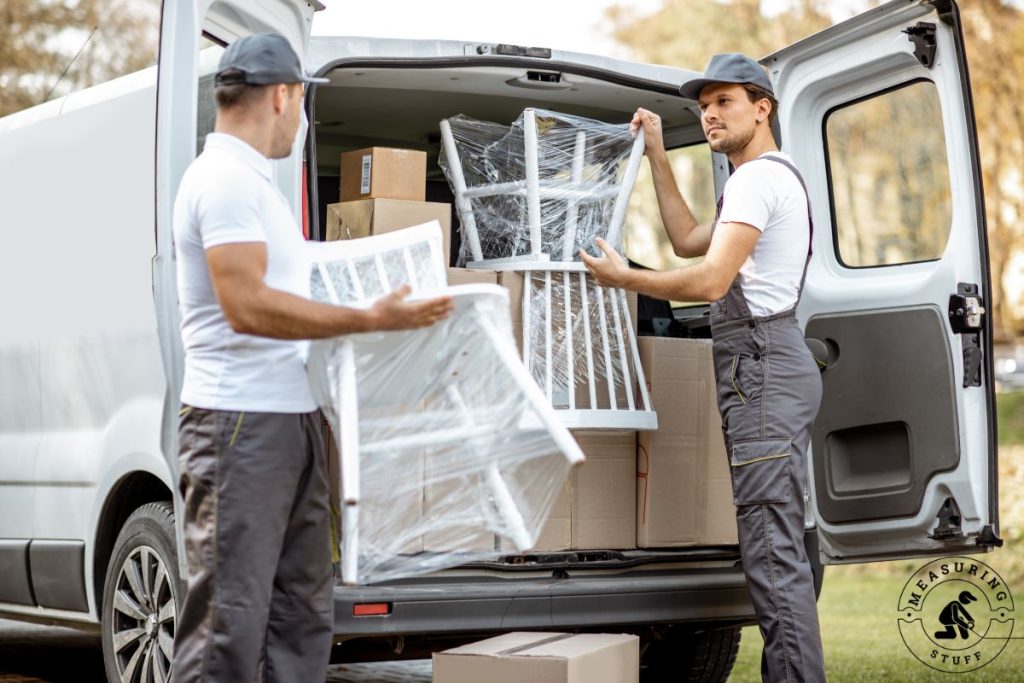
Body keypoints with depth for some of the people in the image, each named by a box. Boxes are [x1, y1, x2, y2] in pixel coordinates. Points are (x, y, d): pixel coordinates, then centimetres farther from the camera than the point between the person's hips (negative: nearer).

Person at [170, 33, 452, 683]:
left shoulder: (254, 180, 20)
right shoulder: (226, 179, -12)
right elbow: (247, 305, -22)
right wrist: (369, 320, -22)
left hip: (292, 419, 10)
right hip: (241, 422, -10)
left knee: (303, 607, 12)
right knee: (231, 613, -7)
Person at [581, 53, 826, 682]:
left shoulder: (759, 176, -9)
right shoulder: (775, 177, 26)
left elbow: (709, 281, -18)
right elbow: (688, 241, 32)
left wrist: (623, 277, -5)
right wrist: (658, 155, 30)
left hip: (761, 367, -11)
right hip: (771, 363, 11)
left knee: (771, 551, -14)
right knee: (782, 547, 10)